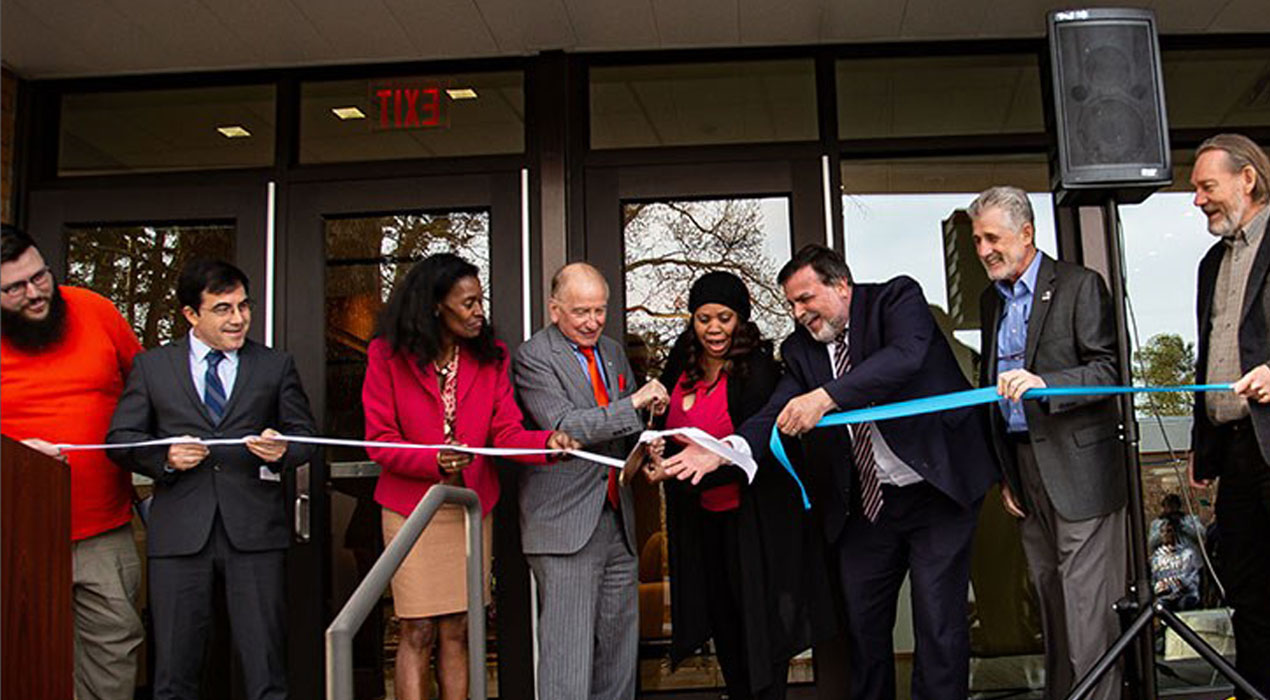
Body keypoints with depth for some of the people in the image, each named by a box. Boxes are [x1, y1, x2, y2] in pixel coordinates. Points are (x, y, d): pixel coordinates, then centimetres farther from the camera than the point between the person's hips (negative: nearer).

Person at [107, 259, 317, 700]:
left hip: (254, 531, 0)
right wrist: (164, 456, -10)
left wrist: (283, 451, -10)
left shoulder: (276, 366, 12)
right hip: (180, 531, 0)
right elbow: (120, 439, 9)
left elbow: (304, 433, 12)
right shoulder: (151, 366, 11)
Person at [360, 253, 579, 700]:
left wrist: (548, 442, -25)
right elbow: (379, 441, -6)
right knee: (419, 633, -2)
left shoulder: (490, 357, 4)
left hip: (471, 507, 3)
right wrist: (435, 462, -23)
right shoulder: (388, 355, -5)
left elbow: (507, 433, -3)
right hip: (412, 507, -3)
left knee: (457, 632, 8)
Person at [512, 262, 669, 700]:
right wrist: (633, 403, -18)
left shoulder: (613, 351, 16)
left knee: (619, 647, 11)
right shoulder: (533, 357, -7)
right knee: (568, 652, -6)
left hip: (617, 517, 7)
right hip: (566, 523, -7)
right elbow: (563, 427, -17)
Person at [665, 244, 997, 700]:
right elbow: (776, 416, -6)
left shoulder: (897, 298, -8)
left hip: (937, 486, -5)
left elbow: (905, 356, -28)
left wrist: (826, 397, -38)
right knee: (862, 622, 10)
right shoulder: (800, 349, 5)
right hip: (866, 504, 5)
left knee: (939, 623, -3)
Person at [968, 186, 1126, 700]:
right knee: (1051, 604, 13)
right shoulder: (991, 301, 16)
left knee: (1088, 612, -6)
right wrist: (1003, 475, 14)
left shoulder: (1080, 286, -5)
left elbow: (1109, 370, -11)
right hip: (1024, 473, 6)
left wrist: (1043, 383, -28)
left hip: (1078, 471, -6)